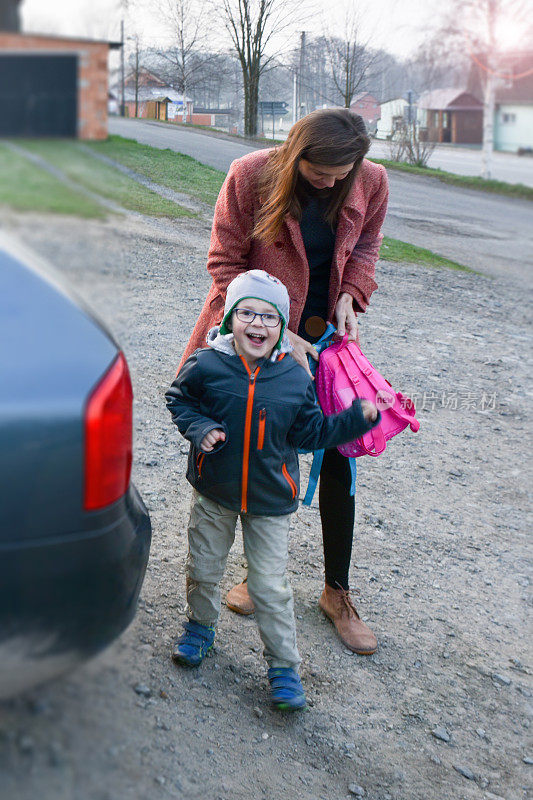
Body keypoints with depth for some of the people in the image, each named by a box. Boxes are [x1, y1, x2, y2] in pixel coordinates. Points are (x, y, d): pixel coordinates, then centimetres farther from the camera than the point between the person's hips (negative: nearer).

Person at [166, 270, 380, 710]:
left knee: (270, 587, 4)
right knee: (204, 568, 18)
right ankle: (200, 627, 46)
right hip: (214, 492, 1)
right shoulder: (206, 365, -14)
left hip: (270, 499, 0)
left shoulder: (295, 378, -9)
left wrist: (359, 416, -6)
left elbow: (312, 431, 2)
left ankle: (284, 666, 19)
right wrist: (200, 429, -16)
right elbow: (179, 400, 3)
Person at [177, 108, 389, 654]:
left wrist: (349, 296, -10)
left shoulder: (371, 184, -8)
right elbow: (225, 265, -13)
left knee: (337, 457, 3)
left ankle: (337, 591, 20)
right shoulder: (250, 175, -17)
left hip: (325, 335, 2)